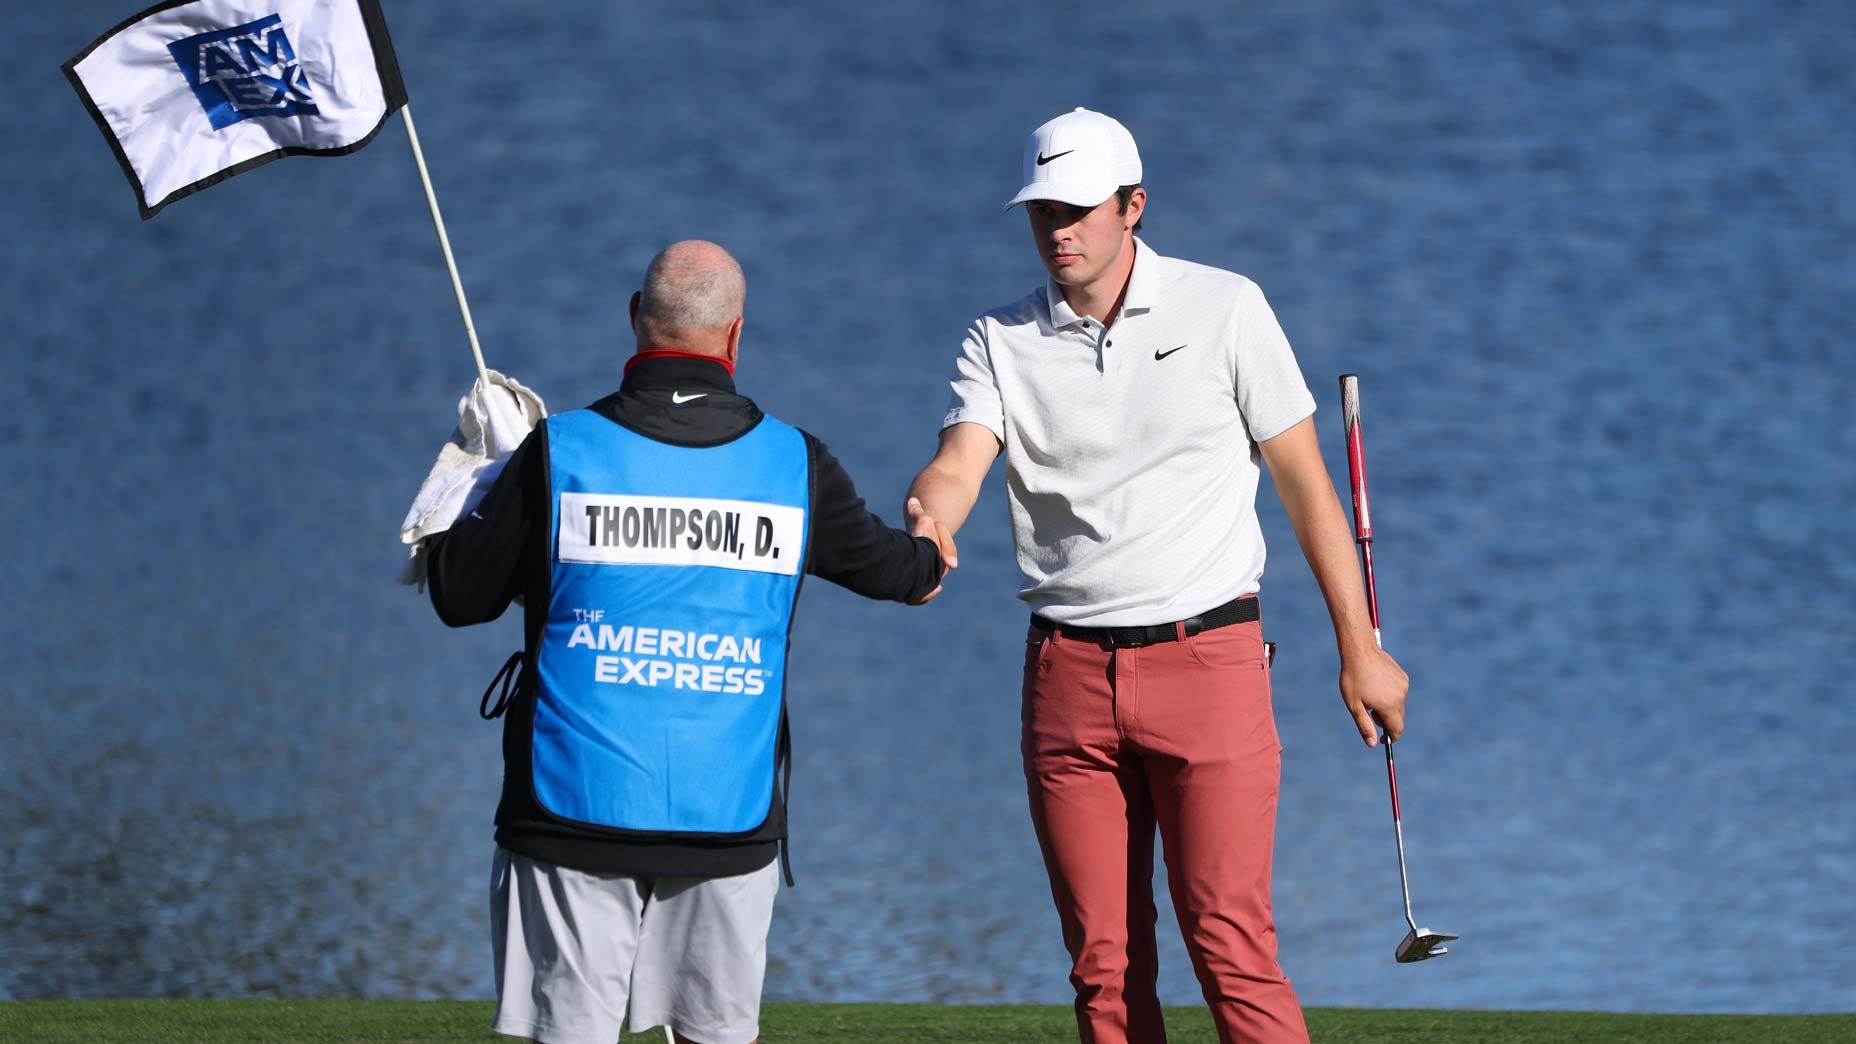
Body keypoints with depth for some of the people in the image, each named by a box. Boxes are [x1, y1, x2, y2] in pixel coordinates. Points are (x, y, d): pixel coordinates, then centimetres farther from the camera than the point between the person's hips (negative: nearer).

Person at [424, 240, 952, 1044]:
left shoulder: (561, 452, -5)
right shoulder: (795, 465, 2)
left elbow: (458, 597, 3)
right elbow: (881, 562, 22)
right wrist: (928, 564, 47)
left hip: (577, 817, -2)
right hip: (729, 818, 2)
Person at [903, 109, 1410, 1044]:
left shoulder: (1224, 309, 1)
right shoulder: (1002, 340, 6)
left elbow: (1304, 481, 4)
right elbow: (960, 461, -11)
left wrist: (1358, 648, 2)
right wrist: (926, 522, -36)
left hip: (1209, 660, -3)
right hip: (1068, 676, 3)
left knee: (1231, 949, -12)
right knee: (1104, 964, 4)